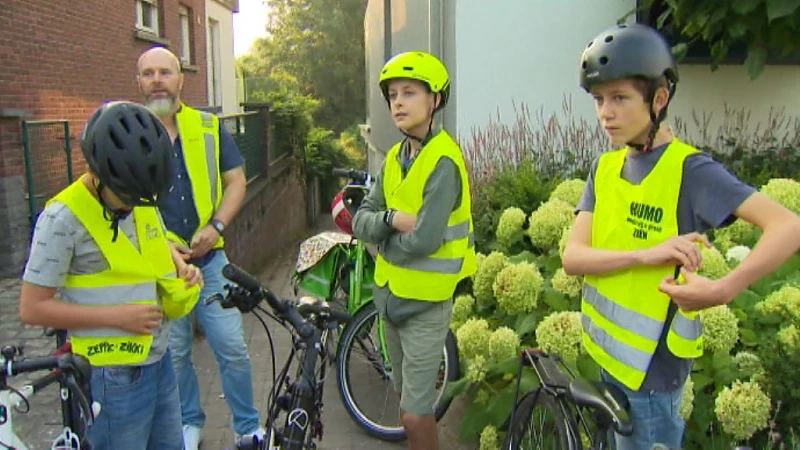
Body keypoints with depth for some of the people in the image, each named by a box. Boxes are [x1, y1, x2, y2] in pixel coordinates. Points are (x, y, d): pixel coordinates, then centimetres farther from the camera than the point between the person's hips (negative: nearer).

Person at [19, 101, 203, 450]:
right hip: (113, 378, -7)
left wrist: (182, 267, 0)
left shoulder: (143, 200, 2)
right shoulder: (64, 217, -18)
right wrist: (118, 315, -21)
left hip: (159, 362, 7)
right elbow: (32, 308, -15)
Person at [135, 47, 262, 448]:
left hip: (210, 258, 1)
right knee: (174, 351, 12)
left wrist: (215, 226, -11)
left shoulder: (210, 127, 3)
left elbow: (235, 182, 5)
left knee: (232, 348, 2)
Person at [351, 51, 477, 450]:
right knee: (407, 398, 22)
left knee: (416, 413, 1)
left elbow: (423, 239, -27)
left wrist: (382, 241, -9)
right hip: (390, 293, 8)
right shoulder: (395, 156, 5)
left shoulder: (443, 161, -19)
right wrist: (392, 217, -20)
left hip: (425, 300, -7)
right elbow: (361, 221, 0)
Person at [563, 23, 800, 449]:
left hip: (651, 362, -6)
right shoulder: (604, 167, 2)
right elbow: (572, 257, -8)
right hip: (609, 349, 6)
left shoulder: (689, 169, -15)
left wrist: (722, 290, -34)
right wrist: (647, 254, -23)